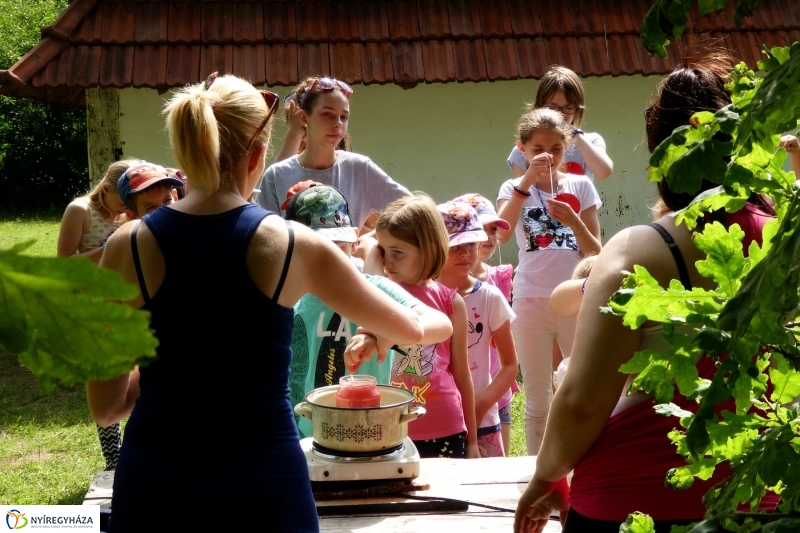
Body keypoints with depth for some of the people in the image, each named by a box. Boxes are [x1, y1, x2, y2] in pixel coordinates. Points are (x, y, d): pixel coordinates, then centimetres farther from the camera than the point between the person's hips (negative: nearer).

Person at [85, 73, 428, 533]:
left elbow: (104, 405, 0)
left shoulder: (129, 245, -5)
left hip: (155, 482, 1)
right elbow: (411, 330, 9)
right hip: (263, 479, -1)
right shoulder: (292, 244, -7)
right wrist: (375, 333, 31)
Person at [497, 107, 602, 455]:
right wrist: (527, 181, -25)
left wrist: (574, 222, -17)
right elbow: (502, 233, -20)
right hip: (532, 300, -1)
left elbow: (595, 251, 1)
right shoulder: (514, 188, 1)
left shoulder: (580, 186, 4)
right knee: (537, 402, 8)